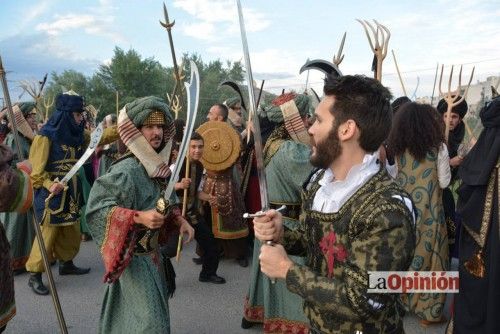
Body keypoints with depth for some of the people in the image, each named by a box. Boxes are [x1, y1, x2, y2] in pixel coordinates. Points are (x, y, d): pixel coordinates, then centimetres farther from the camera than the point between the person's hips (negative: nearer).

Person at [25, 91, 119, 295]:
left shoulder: (77, 134, 6)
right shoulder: (46, 136, -14)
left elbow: (101, 137, 7)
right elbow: (35, 169, -15)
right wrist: (49, 185, -29)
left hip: (71, 191, 7)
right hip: (51, 192, -7)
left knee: (72, 232, 16)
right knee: (47, 234, -4)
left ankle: (66, 264, 35)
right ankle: (34, 275, 9)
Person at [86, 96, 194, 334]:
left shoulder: (161, 165, 2)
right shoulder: (125, 170, -22)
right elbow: (96, 207, -27)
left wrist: (179, 221, 0)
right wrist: (139, 218, -36)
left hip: (153, 252, 7)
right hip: (133, 255, -7)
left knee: (128, 314, 23)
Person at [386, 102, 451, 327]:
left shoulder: (398, 148, 1)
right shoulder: (438, 148, -10)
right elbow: (444, 182, -5)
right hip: (428, 211, -4)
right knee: (429, 254, 7)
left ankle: (402, 300, 30)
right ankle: (428, 311, 17)